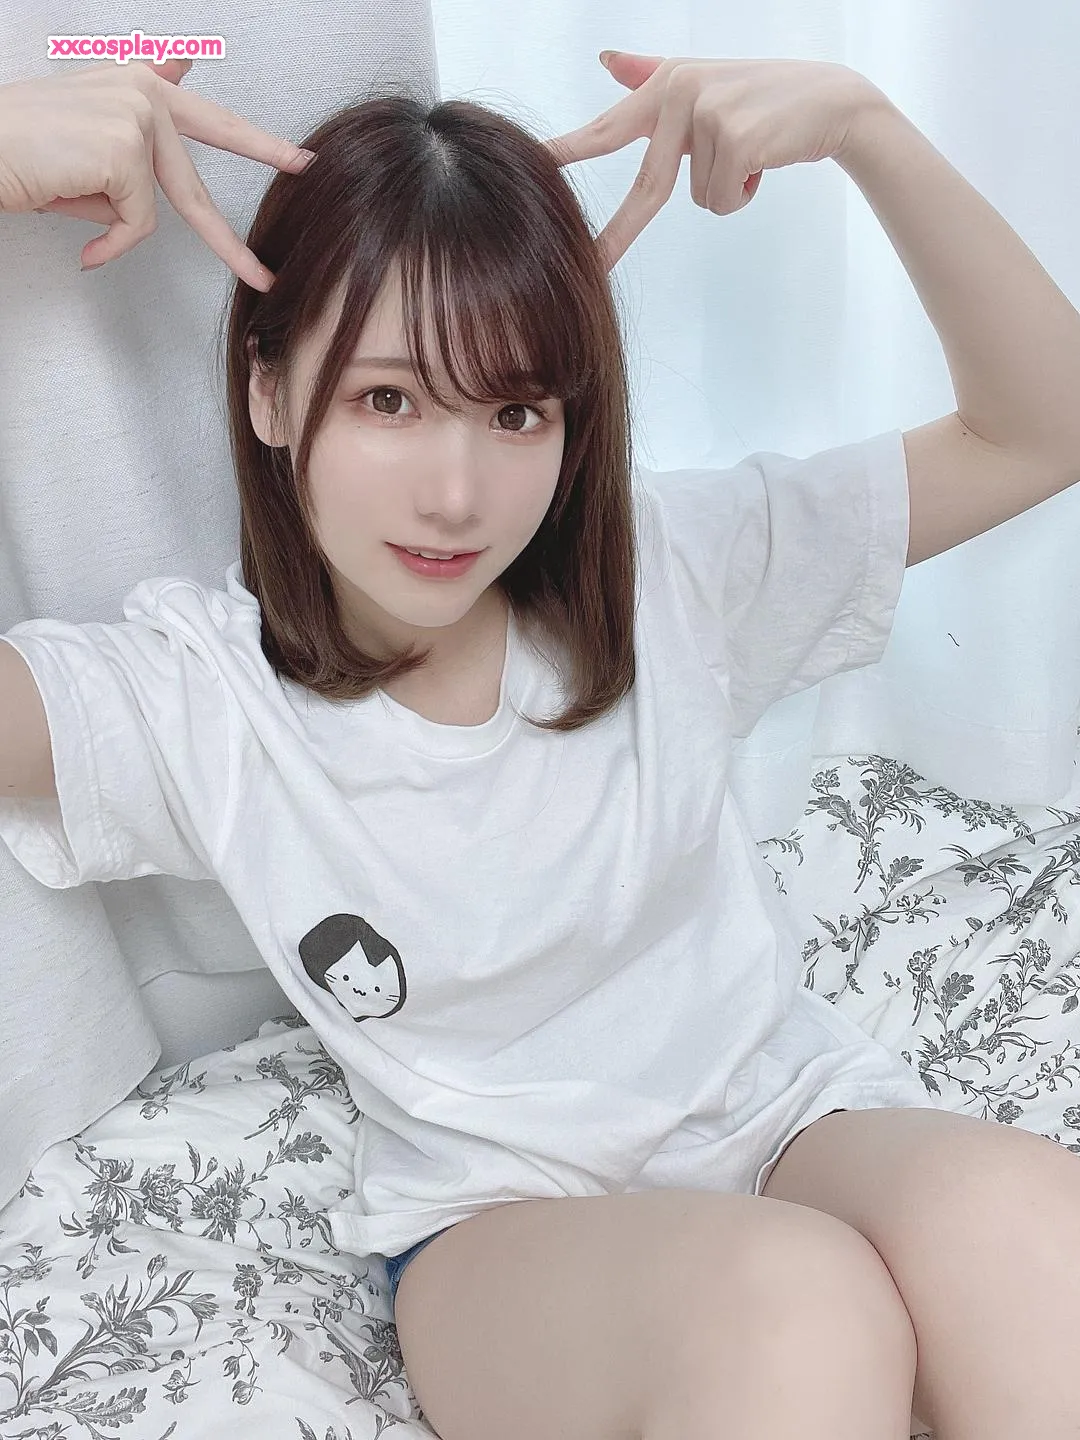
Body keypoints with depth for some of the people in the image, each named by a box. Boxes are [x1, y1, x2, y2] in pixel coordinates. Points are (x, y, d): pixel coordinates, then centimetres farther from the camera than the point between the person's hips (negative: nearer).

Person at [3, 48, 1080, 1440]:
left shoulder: (665, 569, -4)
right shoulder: (199, 696, -9)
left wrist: (860, 119, -16)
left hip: (803, 1117, 2)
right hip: (500, 1222, -1)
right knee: (790, 1300, -36)